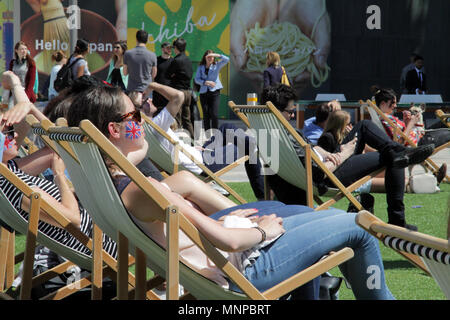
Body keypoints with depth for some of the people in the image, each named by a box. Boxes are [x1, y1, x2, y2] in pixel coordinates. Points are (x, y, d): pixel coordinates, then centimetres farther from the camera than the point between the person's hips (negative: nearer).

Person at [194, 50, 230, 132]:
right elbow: (196, 79, 1)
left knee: (214, 114, -12)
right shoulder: (201, 67, 10)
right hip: (204, 92, 1)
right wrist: (205, 82, -15)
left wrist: (216, 55, -13)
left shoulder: (217, 65, 8)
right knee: (206, 115, 1)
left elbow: (226, 59, -3)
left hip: (215, 92, -1)